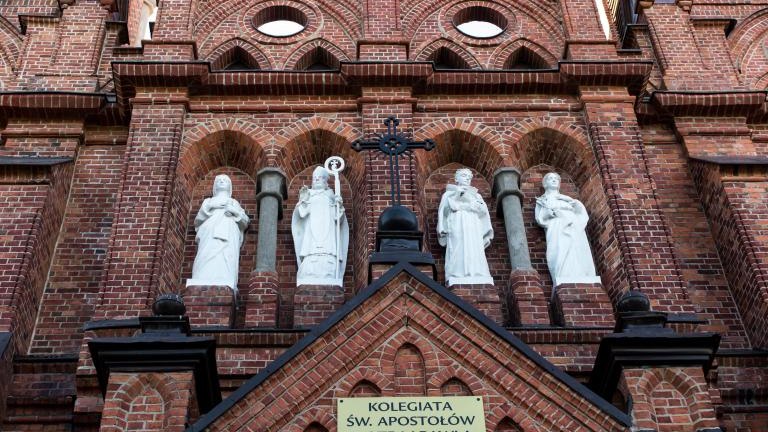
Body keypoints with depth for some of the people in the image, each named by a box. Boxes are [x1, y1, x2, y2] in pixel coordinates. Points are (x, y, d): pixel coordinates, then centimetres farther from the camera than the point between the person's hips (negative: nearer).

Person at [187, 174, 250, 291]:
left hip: (229, 235, 0)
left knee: (226, 263, -26)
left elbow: (245, 222, 20)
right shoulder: (208, 201, 35)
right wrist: (209, 207, 4)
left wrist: (235, 212, 1)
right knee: (207, 262, -26)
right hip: (210, 234, 0)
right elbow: (197, 220, 19)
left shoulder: (234, 203, 35)